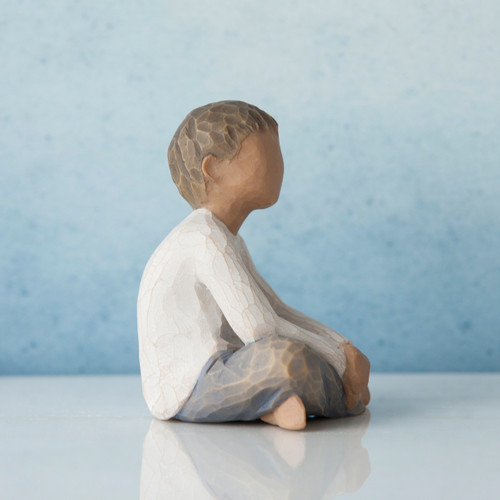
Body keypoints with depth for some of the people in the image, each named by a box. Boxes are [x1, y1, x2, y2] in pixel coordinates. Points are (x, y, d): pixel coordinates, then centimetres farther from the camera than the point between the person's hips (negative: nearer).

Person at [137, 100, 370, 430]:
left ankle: (270, 404, -6)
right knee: (288, 356, -34)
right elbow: (260, 329, -23)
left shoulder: (227, 241, 17)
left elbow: (279, 313, 19)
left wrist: (346, 350, 4)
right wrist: (341, 363, -14)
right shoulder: (205, 240, -17)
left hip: (215, 373, 11)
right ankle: (346, 399, -8)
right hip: (186, 390, -11)